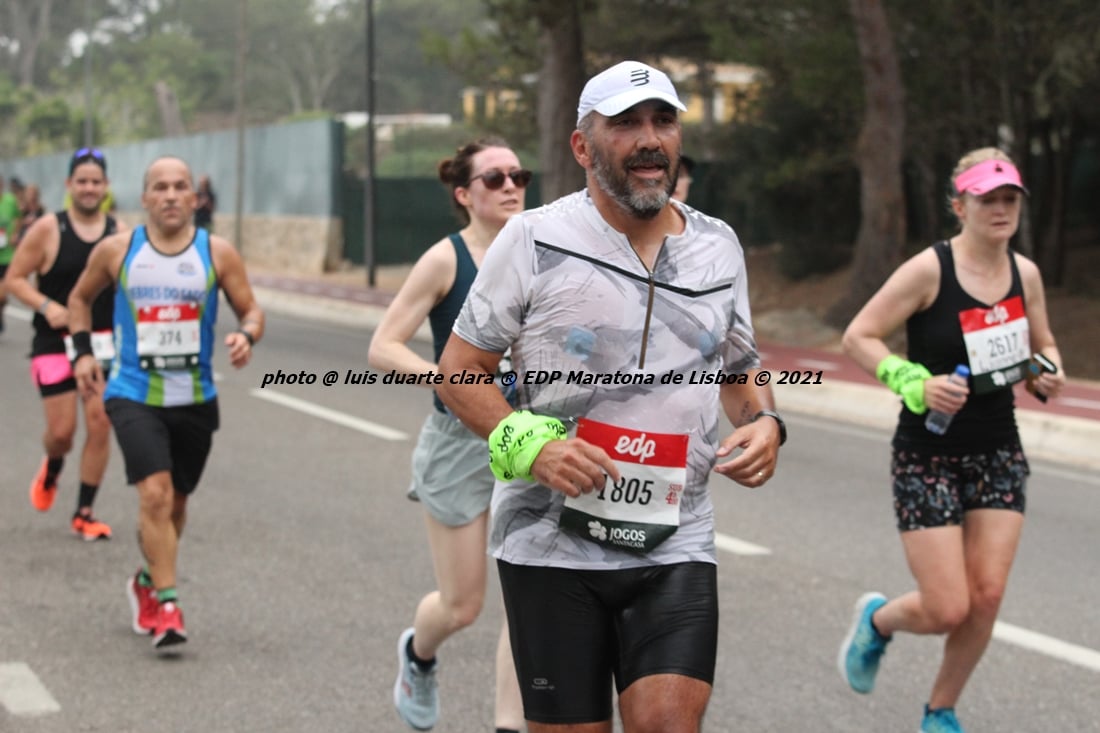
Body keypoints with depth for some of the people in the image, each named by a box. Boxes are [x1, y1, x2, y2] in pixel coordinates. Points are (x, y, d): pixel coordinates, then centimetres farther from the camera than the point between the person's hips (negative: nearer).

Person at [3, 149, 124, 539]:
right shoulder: (47, 229, -7)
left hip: (105, 343, 2)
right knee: (61, 430, -3)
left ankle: (84, 514, 9)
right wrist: (45, 306, -19)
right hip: (56, 343, -2)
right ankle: (52, 468, 36)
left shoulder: (120, 232, 1)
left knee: (100, 425, -4)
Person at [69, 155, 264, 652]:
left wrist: (246, 336, -20)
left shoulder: (218, 253, -3)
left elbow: (251, 310, 2)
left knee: (176, 502, 15)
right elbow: (81, 297, 15)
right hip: (133, 394, -2)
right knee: (155, 493, -19)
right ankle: (167, 605, -15)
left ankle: (147, 583, 40)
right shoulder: (116, 251, -2)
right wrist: (83, 351, 4)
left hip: (195, 399, 2)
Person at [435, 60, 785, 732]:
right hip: (552, 543, -2)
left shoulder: (719, 247, 10)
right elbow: (459, 369, 0)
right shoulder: (534, 238, -3)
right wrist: (529, 447, -17)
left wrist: (764, 423, 0)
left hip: (677, 545, 3)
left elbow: (741, 371, 22)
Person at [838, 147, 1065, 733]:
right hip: (927, 457, -5)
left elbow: (1042, 345, 18)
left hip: (999, 453, 5)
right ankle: (877, 619, 28)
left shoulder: (1025, 273, 2)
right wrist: (914, 382, -25)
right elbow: (857, 337, -12)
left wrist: (1050, 372, -4)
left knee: (986, 596, -4)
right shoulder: (929, 269, -14)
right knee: (947, 609, -8)